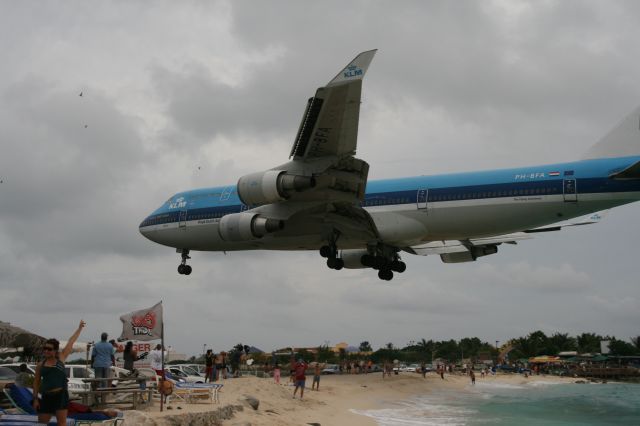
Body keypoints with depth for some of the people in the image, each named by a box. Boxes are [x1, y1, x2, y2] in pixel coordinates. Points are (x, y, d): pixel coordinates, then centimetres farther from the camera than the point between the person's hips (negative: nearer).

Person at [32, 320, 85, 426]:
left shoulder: (61, 358, 4)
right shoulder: (40, 365, 8)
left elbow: (71, 342, 9)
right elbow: (36, 383, 11)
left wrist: (80, 328, 14)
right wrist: (35, 399, 5)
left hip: (61, 394, -2)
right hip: (46, 397, 2)